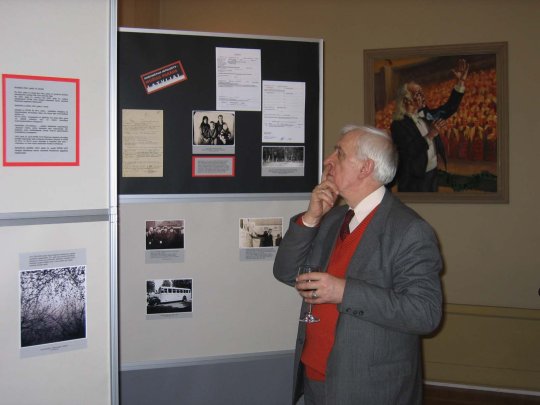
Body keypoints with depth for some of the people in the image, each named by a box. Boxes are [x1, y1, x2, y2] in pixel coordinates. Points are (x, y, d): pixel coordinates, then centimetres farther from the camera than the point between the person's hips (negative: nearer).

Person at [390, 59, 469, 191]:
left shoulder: (426, 114, 4)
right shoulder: (398, 124, -18)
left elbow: (449, 108, 10)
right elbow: (407, 152, -27)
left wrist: (461, 82, 1)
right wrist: (430, 135, -30)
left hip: (433, 174, 7)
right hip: (413, 179, -7)